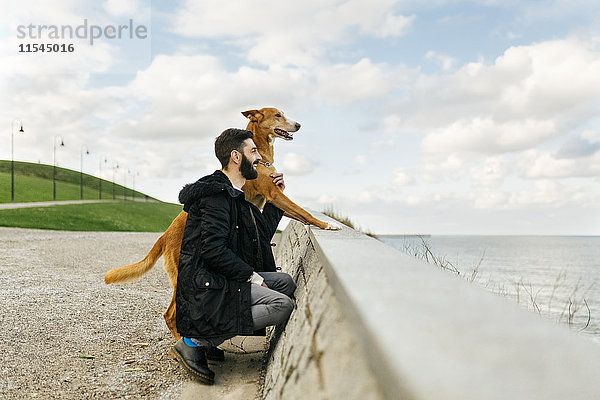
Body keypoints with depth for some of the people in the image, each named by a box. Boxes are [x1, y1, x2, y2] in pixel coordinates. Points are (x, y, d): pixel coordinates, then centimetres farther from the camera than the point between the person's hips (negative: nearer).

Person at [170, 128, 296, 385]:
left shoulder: (235, 195, 18)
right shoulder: (216, 194, -14)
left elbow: (262, 236, 22)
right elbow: (213, 249, -23)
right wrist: (252, 276, -16)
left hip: (226, 279, 10)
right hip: (206, 286, -10)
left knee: (285, 282, 14)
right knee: (282, 305, -19)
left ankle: (206, 336, 6)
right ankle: (193, 342, -13)